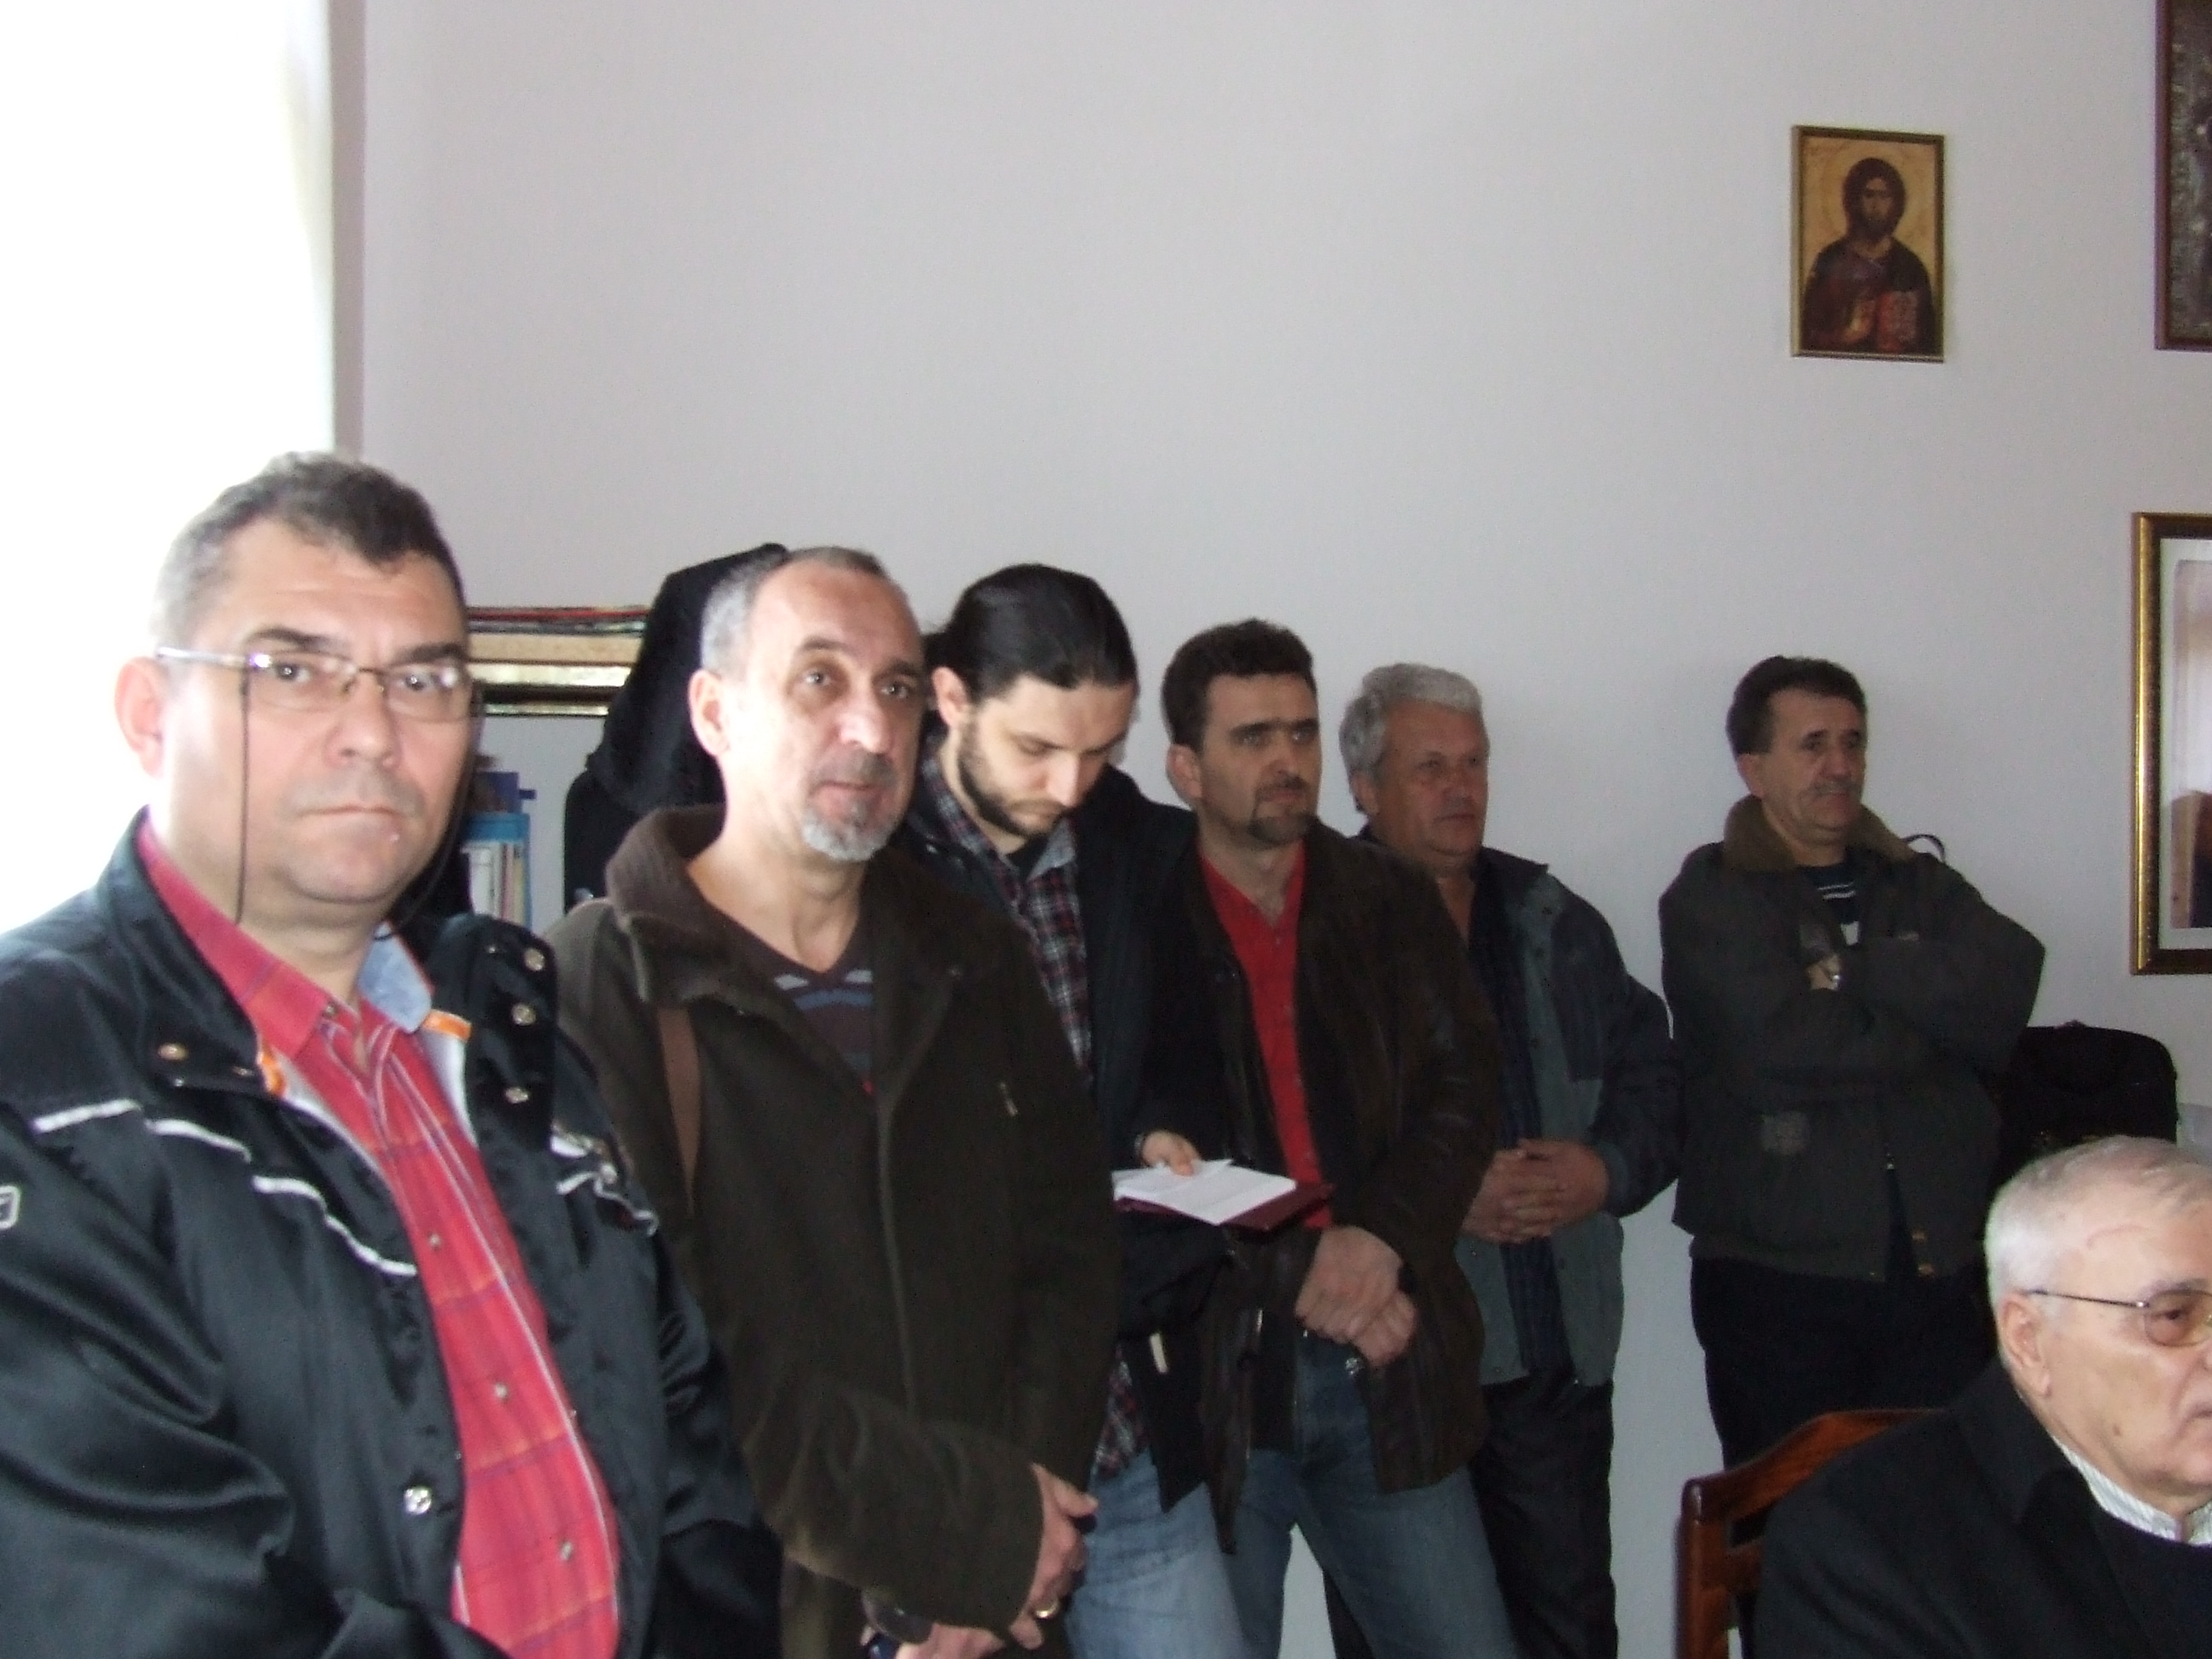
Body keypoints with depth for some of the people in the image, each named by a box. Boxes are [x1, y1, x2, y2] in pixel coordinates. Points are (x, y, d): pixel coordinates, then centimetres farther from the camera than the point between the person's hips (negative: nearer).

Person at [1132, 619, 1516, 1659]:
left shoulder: (1391, 902, 11)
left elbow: (1462, 1085, 5)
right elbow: (1125, 1136, -3)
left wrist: (1382, 1237, -12)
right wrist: (1296, 1278, -10)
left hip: (1382, 1367, 3)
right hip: (1209, 1365, -3)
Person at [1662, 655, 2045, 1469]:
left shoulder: (1924, 888, 16)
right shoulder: (1711, 900, 1)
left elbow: (2007, 996, -4)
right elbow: (1772, 1052, -16)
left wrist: (1855, 968, -10)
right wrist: (1931, 1014, -3)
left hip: (1940, 1275, 4)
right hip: (1779, 1282, -3)